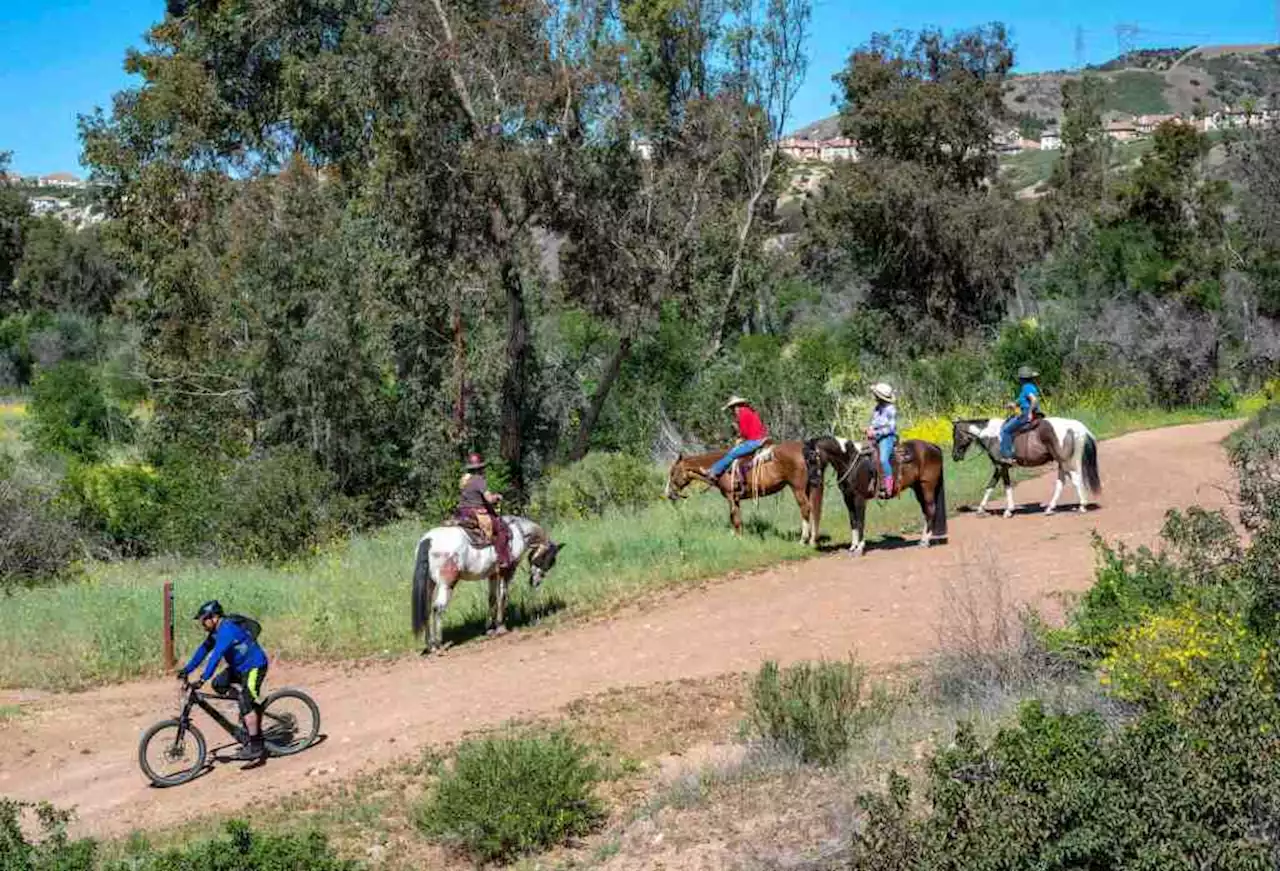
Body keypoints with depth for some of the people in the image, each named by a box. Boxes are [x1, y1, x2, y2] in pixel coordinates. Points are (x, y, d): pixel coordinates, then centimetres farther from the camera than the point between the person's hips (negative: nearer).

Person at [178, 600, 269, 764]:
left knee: (246, 704, -17)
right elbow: (203, 649, 7)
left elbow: (216, 655, -33)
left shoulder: (227, 629, -26)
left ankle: (256, 746, -13)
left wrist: (202, 679, -37)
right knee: (218, 685, 1)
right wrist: (187, 669, 0)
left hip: (254, 667, -10)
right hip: (239, 666, 10)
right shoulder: (216, 630, 4)